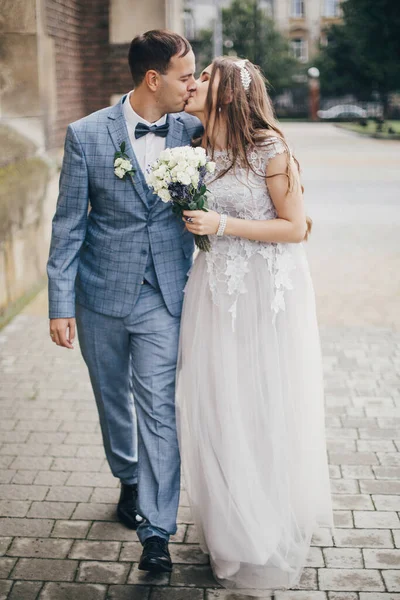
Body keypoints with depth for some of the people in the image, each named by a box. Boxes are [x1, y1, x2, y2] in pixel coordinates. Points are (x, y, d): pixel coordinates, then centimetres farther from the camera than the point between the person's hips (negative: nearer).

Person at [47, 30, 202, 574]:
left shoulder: (193, 132, -4)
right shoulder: (87, 135, -8)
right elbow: (68, 225, -5)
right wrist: (61, 304, -7)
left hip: (164, 298, 0)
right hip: (101, 294, 0)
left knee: (159, 409, -4)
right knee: (113, 400, 17)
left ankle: (156, 530, 5)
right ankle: (130, 479, 43)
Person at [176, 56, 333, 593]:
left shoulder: (270, 148, -12)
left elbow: (295, 227, -13)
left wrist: (222, 225, -17)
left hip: (268, 292, -6)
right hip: (214, 289, 6)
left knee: (267, 408, 5)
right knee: (216, 409, 10)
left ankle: (272, 540, 26)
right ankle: (231, 528, 31)